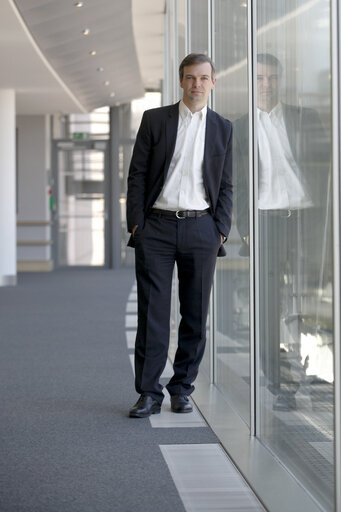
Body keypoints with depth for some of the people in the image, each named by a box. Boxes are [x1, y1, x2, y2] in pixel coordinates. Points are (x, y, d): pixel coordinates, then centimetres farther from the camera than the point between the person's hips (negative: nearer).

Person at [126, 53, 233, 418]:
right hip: (157, 226, -1)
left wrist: (221, 230, 1)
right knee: (152, 313, -3)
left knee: (196, 314, 4)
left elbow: (226, 185, 12)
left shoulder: (222, 128, 11)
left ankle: (182, 390, 15)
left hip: (201, 228, 2)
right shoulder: (154, 120, 6)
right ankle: (149, 394, 2)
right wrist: (136, 224, -4)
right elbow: (137, 174, 4)